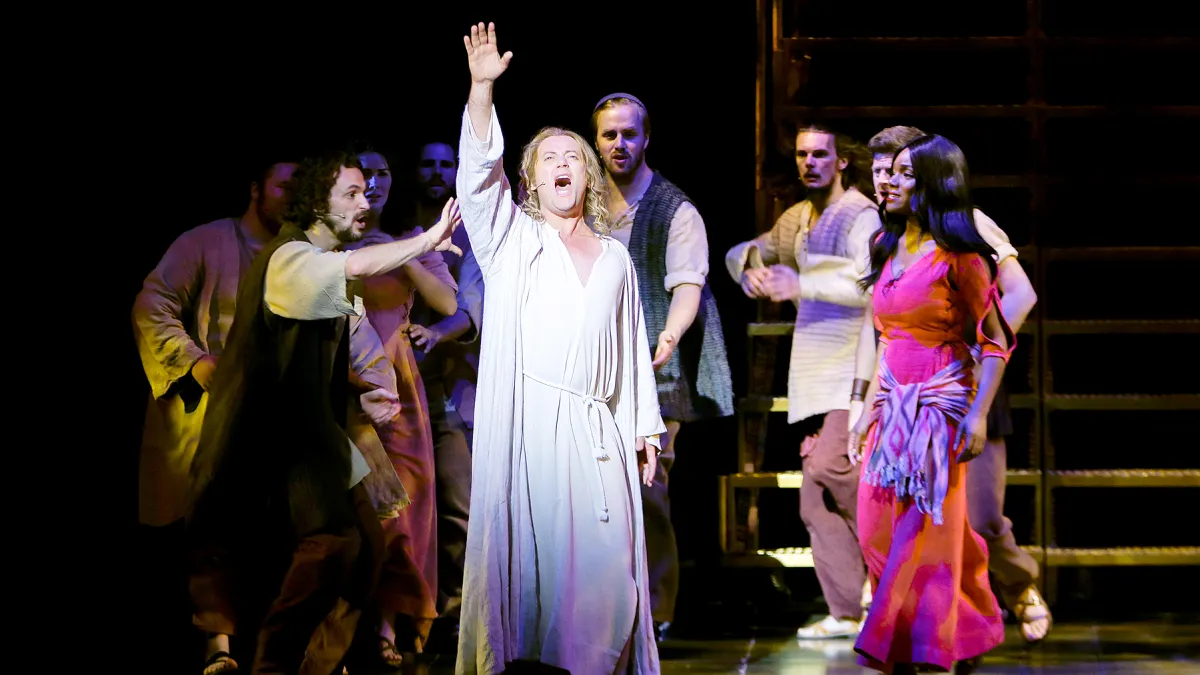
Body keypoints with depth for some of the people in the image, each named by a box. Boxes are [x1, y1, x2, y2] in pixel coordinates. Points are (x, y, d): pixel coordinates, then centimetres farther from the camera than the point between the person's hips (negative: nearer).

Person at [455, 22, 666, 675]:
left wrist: (644, 427, 14)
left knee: (604, 557, -4)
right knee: (531, 550, -8)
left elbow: (631, 346, 19)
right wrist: (482, 87, -17)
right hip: (527, 420, -3)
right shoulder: (513, 238, 10)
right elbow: (479, 171, -6)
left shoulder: (615, 257, 19)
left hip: (596, 428, 3)